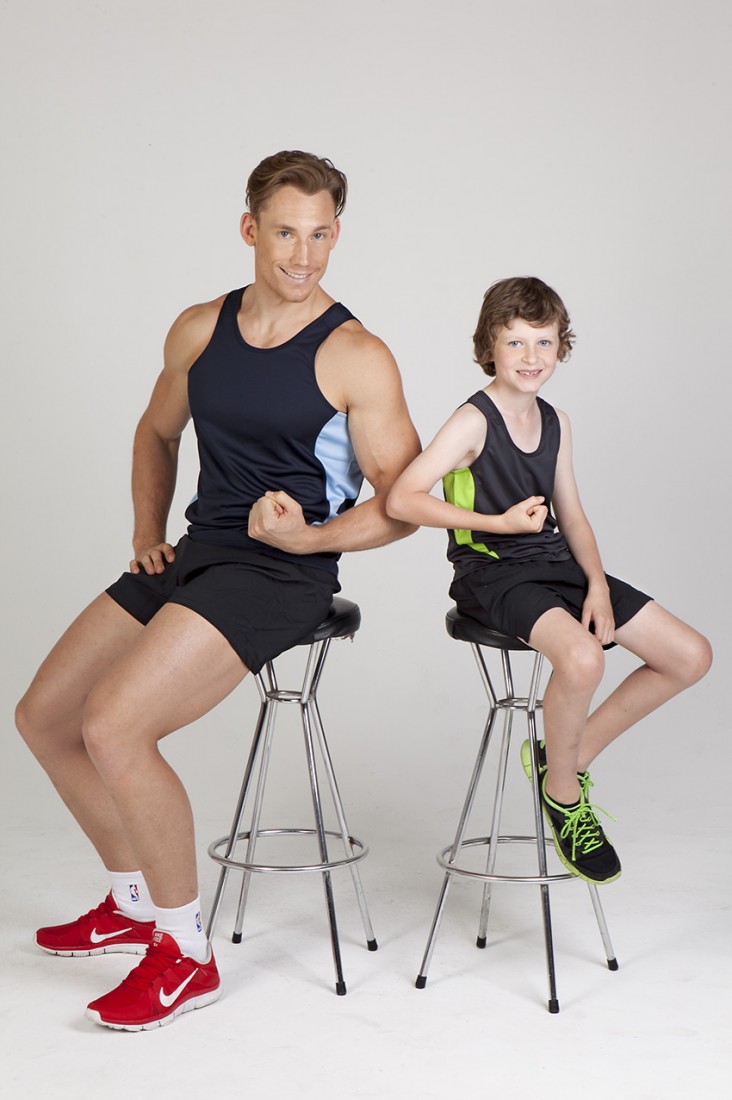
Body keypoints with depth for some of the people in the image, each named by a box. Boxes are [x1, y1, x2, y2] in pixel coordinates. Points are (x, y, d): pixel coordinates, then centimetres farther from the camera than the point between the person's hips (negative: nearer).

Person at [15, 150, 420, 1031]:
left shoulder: (356, 359, -9)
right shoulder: (200, 330, 8)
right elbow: (157, 434, 26)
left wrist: (310, 535, -20)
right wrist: (147, 534, 14)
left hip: (281, 573, -7)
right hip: (194, 555, 8)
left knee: (112, 727, -23)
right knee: (43, 716, 6)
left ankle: (186, 952, -5)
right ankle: (136, 901, 25)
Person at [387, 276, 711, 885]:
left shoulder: (556, 423, 11)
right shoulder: (473, 422, -10)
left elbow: (571, 517, 15)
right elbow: (402, 499, -20)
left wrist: (598, 586, -2)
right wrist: (500, 523, -18)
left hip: (558, 564, 8)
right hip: (492, 573, -7)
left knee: (691, 656, -1)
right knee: (582, 657, -36)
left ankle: (570, 754, 13)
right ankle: (563, 796, -7)